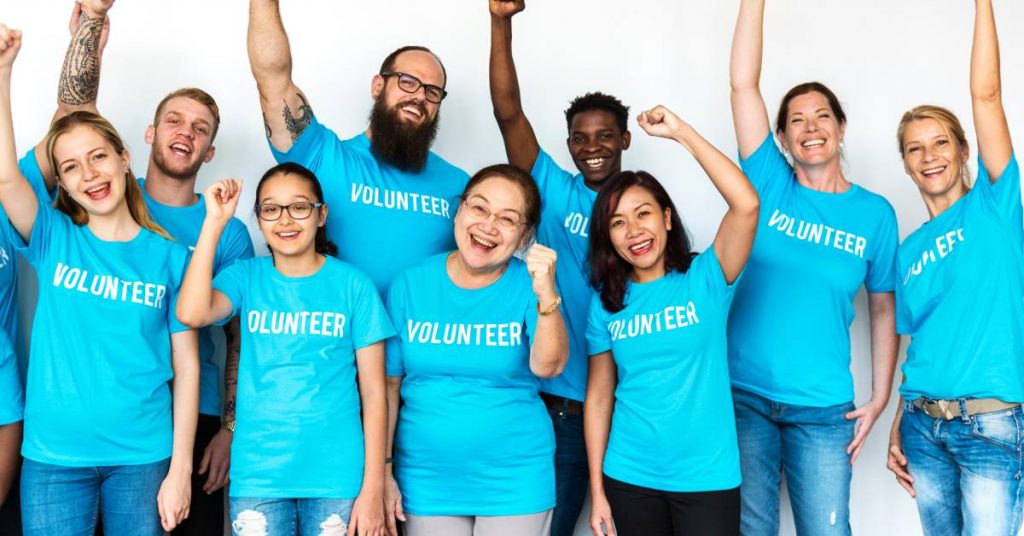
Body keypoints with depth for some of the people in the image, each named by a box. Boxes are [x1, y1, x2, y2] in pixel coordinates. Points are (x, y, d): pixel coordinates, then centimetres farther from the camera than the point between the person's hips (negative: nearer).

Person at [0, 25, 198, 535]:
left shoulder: (170, 257, 0)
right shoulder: (54, 240, 3)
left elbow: (186, 367, -2)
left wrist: (179, 470, -5)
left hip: (142, 455, 0)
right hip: (53, 457, 1)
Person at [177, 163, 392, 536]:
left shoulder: (352, 284, -2)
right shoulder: (246, 276, 3)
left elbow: (373, 391, -2)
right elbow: (191, 314, -18)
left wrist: (372, 489, -5)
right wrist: (215, 222, -14)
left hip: (336, 476, -1)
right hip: (257, 475, 1)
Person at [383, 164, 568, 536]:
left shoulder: (530, 287, -7)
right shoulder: (411, 284, -3)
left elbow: (547, 367, -20)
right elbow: (389, 383, 2)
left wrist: (547, 296, -35)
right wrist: (382, 472, 2)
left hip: (516, 482, -1)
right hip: (426, 481, 1)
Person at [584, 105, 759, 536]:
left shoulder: (705, 278, -6)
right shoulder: (606, 302, 2)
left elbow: (746, 205, -22)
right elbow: (599, 397, 4)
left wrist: (681, 132, -19)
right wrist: (597, 490, 2)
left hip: (707, 478, -2)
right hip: (629, 479, 2)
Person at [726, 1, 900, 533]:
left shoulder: (875, 213, 3)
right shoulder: (771, 184, 1)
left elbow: (884, 309, 8)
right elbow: (742, 82, -6)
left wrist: (880, 397, 2)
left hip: (824, 409, 0)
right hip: (742, 395, 0)